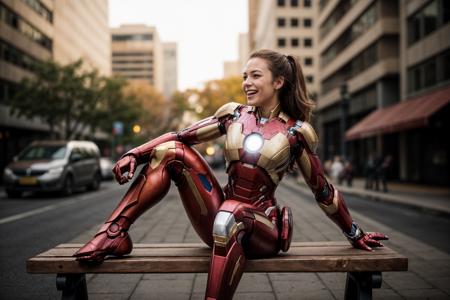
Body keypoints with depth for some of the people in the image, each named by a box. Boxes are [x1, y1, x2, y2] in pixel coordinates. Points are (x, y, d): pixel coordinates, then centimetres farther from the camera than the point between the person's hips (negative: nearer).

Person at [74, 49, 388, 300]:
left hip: (261, 226, -4)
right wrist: (135, 154, -14)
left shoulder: (296, 132, -4)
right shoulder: (234, 114, 6)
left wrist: (356, 235, 10)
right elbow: (181, 136, 0)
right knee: (172, 152, -14)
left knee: (231, 215, -41)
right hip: (222, 220, 4)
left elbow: (324, 191, 4)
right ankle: (114, 235, -18)